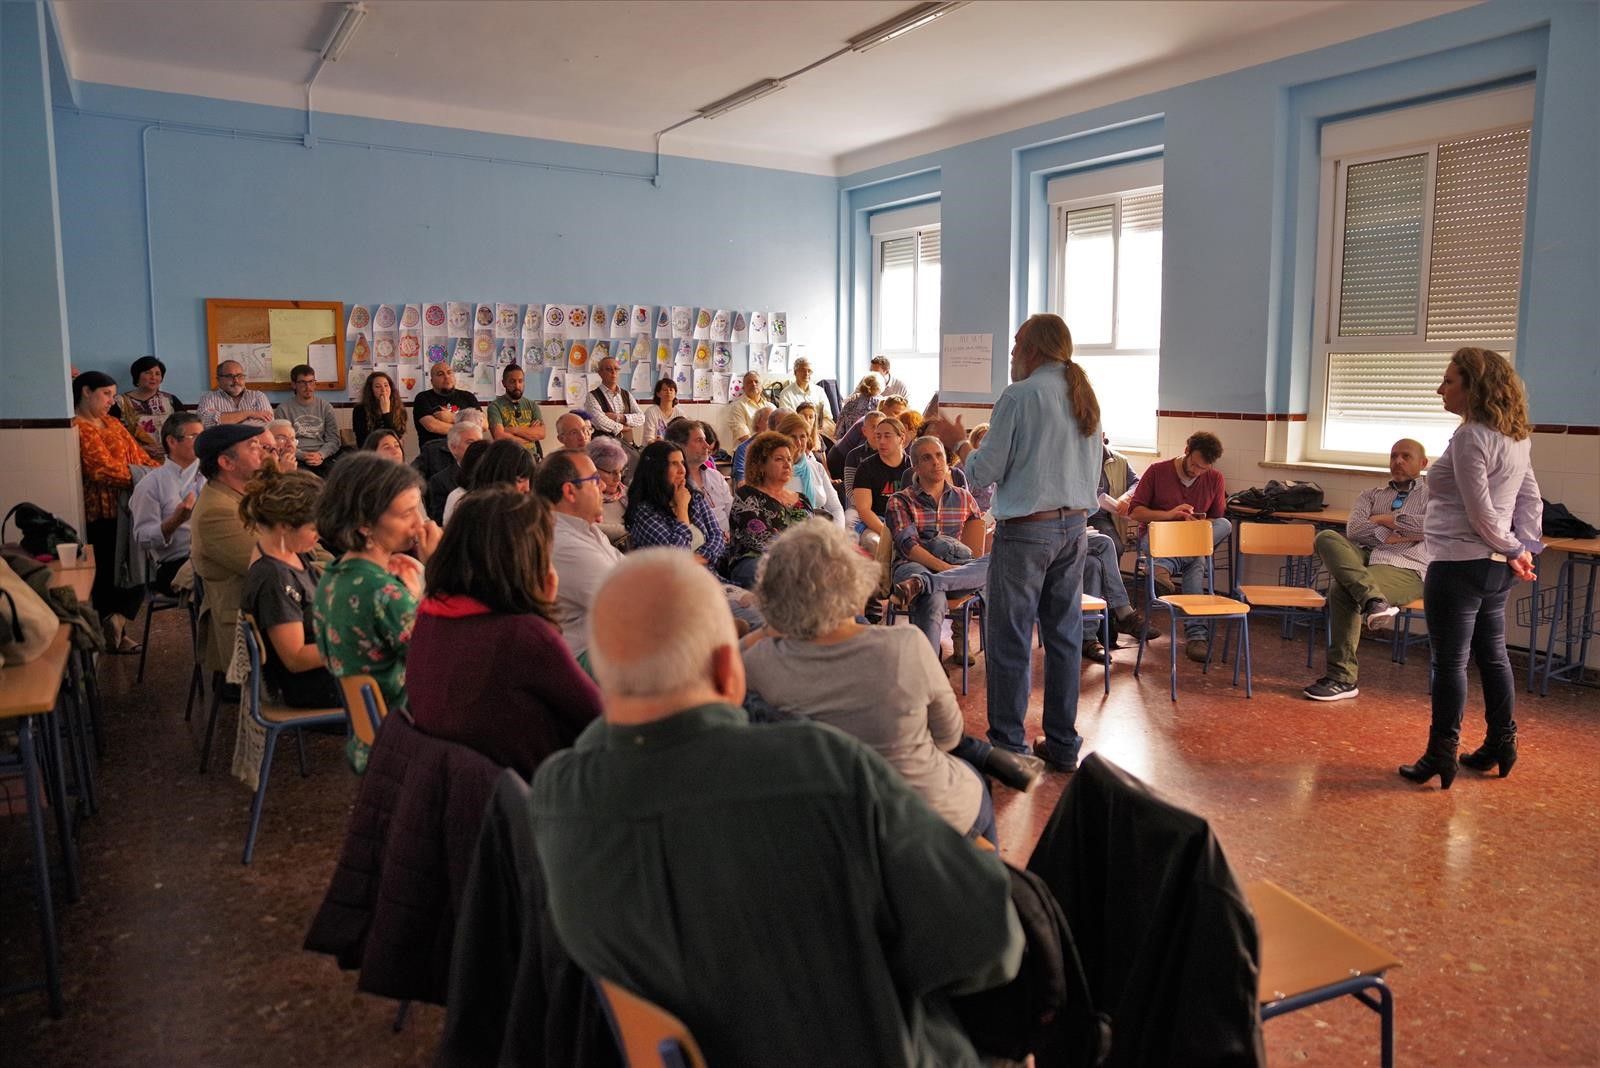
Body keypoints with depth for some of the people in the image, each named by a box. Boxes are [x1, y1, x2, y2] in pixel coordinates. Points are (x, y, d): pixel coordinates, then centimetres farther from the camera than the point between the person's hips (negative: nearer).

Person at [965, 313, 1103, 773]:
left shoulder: (1020, 395, -11)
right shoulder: (1085, 396, 11)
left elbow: (983, 472, -10)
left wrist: (960, 439, 8)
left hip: (1026, 529, -7)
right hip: (1075, 526, 8)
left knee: (1010, 639, 1)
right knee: (1064, 635, 12)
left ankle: (1007, 746, 6)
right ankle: (1063, 743, 21)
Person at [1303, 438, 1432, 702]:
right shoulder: (1372, 495, 27)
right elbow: (1354, 529, 7)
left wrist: (1384, 519, 2)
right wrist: (1393, 535, -5)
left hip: (1405, 569, -4)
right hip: (1363, 558, 4)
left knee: (1343, 589, -34)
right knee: (1327, 538, -29)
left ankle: (1342, 679, -29)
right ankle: (1373, 598, -45)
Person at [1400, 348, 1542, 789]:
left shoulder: (1470, 436, -17)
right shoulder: (1516, 438, 11)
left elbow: (1481, 513, -18)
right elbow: (1531, 500, 14)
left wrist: (1512, 551, -5)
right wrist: (1522, 550, 7)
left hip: (1459, 566, -9)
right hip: (1495, 568, 10)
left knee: (1450, 662, -2)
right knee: (1493, 655, 18)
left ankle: (1441, 755, 5)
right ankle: (1500, 744, 28)